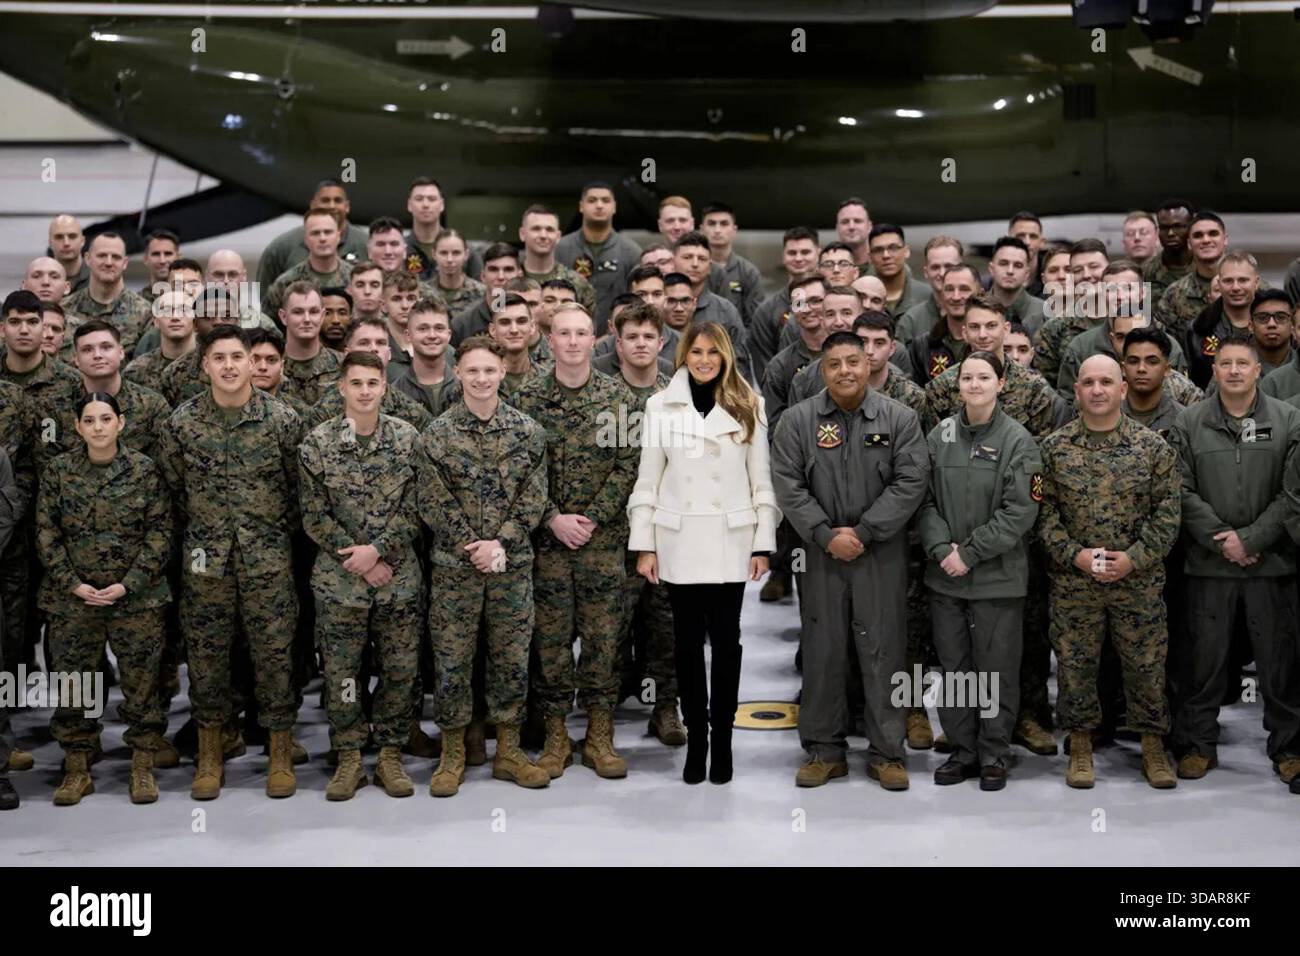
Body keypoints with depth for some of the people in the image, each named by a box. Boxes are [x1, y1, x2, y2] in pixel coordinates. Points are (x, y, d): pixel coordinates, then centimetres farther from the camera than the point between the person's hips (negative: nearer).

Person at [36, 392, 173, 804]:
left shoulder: (144, 470, -1)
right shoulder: (58, 471, 2)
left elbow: (160, 531, -2)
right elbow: (46, 533, 2)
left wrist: (129, 584, -11)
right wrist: (74, 584, -8)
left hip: (136, 597, -1)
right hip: (72, 598, 1)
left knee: (141, 681, 3)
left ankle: (143, 767, 16)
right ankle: (77, 770, 19)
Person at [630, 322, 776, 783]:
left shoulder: (748, 406, 4)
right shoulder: (660, 405, 3)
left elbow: (761, 479, 4)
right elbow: (648, 479, 4)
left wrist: (763, 542, -1)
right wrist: (644, 544, -1)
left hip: (730, 541, 0)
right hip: (679, 541, 0)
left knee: (726, 640, 4)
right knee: (688, 642, 6)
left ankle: (723, 737, 15)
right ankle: (695, 738, 16)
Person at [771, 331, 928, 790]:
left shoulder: (899, 418, 0)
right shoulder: (798, 420, 2)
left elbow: (910, 482, -6)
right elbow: (788, 485, -2)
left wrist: (863, 533, -11)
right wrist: (827, 536, -10)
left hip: (882, 556, -1)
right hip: (821, 553, 1)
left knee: (883, 651, 3)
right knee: (823, 652, 7)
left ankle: (886, 753, 14)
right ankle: (825, 750, 18)